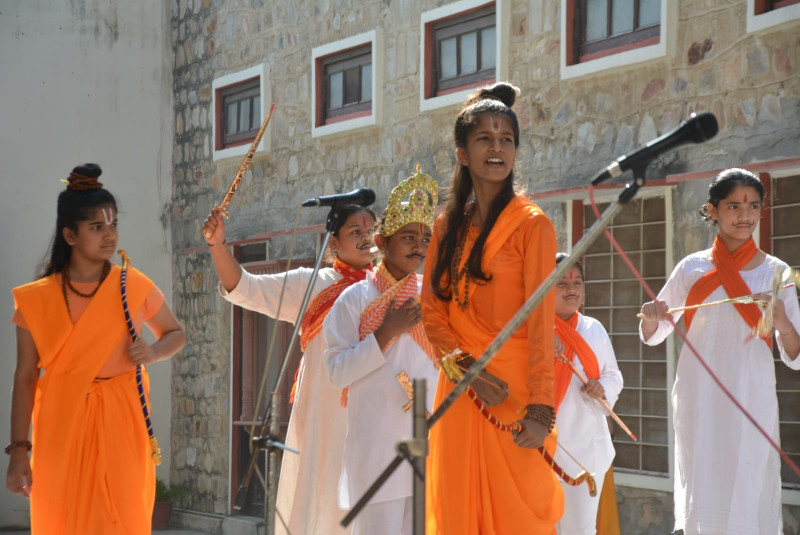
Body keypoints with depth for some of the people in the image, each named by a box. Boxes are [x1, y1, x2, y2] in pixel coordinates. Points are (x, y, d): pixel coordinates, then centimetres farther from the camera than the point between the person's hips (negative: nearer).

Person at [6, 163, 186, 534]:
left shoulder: (135, 288, 2)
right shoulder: (37, 300, -1)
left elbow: (176, 333, 17)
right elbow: (25, 377, 0)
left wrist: (154, 352, -6)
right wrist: (19, 450, -4)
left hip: (121, 422, 0)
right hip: (62, 425, 0)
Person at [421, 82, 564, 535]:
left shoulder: (532, 225, -3)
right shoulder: (448, 226, 13)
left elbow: (540, 323, -10)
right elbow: (433, 312, 10)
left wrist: (541, 411, -18)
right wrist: (468, 369, -9)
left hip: (515, 393, -5)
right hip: (460, 393, 5)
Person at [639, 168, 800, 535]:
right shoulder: (692, 269, 6)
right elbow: (652, 336, 16)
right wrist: (651, 318, -7)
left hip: (752, 402, -1)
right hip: (698, 400, 1)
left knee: (748, 498, -5)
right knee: (702, 500, 1)